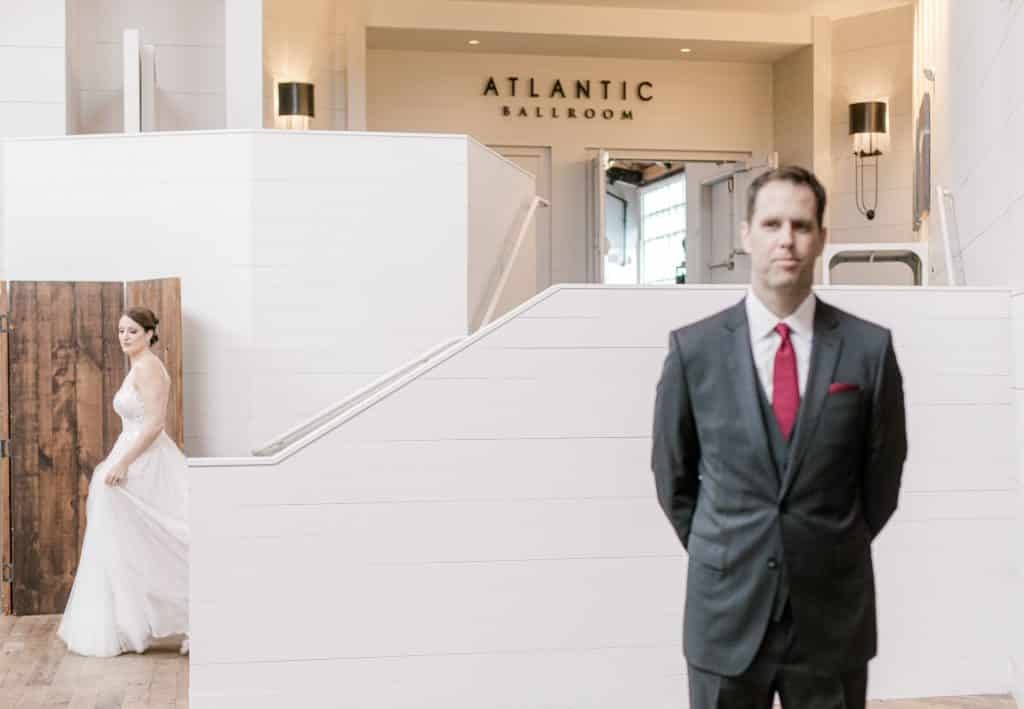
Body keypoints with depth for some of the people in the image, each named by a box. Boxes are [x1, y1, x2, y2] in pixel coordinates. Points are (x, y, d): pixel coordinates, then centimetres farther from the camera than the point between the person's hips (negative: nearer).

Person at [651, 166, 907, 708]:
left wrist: (833, 555, 12)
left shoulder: (870, 347, -4)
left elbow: (882, 473, 7)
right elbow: (673, 474, 7)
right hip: (726, 610, 0)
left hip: (834, 612, 0)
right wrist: (721, 558, 9)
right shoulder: (693, 348, -4)